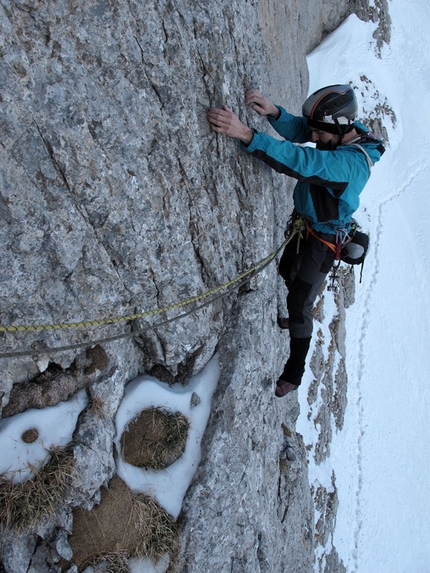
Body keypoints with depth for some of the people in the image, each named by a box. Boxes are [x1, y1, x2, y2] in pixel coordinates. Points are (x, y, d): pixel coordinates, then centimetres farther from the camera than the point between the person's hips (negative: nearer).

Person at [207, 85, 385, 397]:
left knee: (300, 305, -1)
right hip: (302, 222, 9)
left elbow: (303, 162, -48)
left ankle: (293, 374, 17)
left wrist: (245, 134, -56)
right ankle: (297, 318, 54)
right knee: (289, 275, 26)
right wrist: (273, 111, -43)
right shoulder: (342, 128, -11)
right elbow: (296, 129, -19)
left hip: (322, 239, -8)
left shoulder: (354, 162, -35)